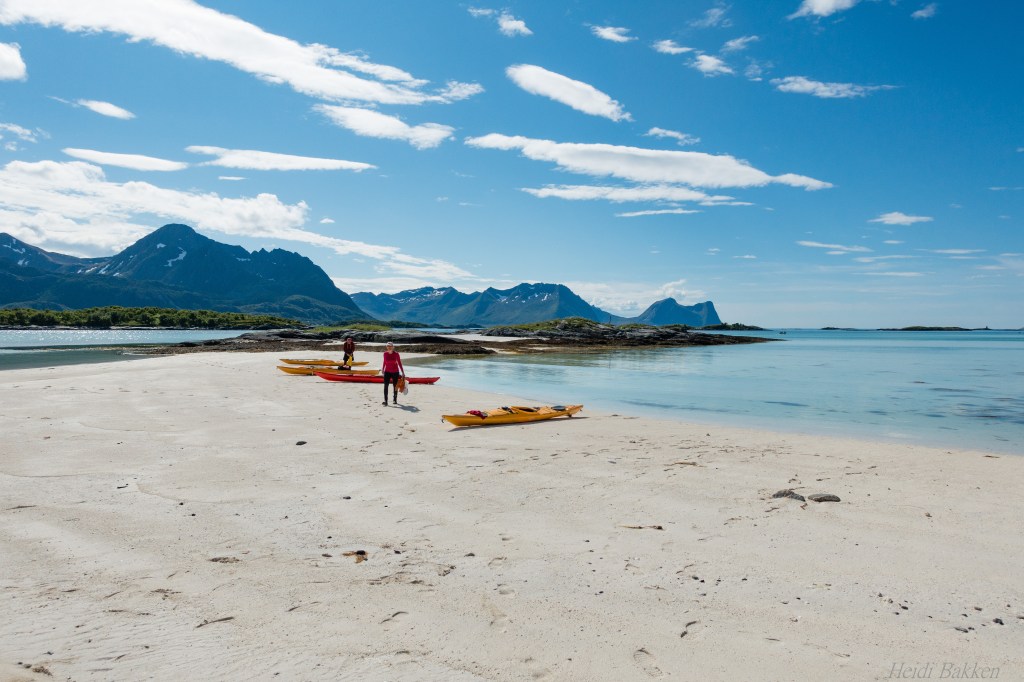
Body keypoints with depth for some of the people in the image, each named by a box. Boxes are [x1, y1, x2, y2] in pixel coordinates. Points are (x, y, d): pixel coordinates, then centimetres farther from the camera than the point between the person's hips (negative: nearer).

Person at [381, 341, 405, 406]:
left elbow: (399, 363, -4)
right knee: (385, 385, -12)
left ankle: (395, 400, 26)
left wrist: (403, 372, -3)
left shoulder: (396, 354, -10)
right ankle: (385, 401, -14)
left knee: (395, 386, 10)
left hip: (395, 372, -1)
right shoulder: (385, 354, -4)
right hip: (387, 372, 1)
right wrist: (383, 369, 18)